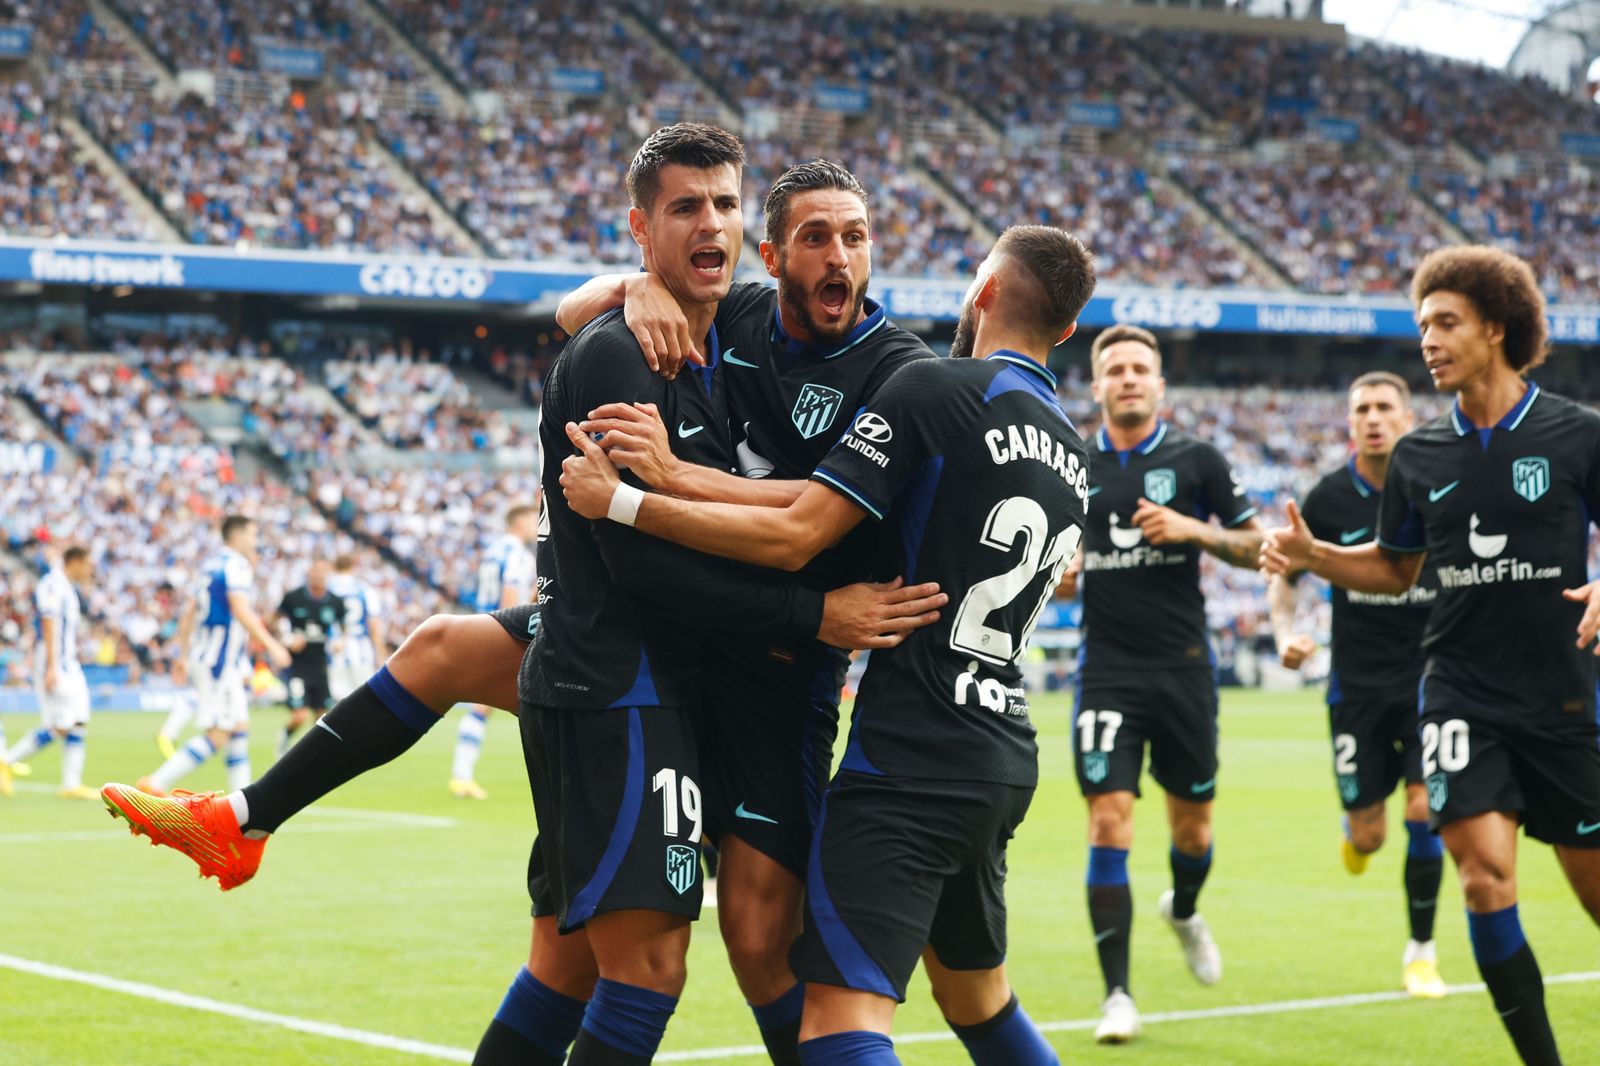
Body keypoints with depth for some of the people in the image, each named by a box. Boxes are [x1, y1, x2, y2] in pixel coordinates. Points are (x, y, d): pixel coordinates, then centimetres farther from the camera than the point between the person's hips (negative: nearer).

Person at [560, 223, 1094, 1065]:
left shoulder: (936, 388, -9)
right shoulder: (1073, 454, 15)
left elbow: (793, 537, -15)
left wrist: (621, 501, -9)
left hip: (909, 762, -9)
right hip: (1002, 763, 9)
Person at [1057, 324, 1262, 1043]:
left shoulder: (1196, 460, 1)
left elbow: (1254, 545, 3)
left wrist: (1196, 530, -13)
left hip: (1184, 667, 0)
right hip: (1107, 672, 0)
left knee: (1192, 823, 11)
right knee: (1108, 821, -11)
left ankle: (1183, 911, 46)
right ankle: (1118, 996, -7)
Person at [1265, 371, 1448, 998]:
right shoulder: (1330, 498, -4)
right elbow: (1283, 574, 7)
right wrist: (1285, 632, -10)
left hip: (1430, 675, 0)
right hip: (1358, 682, 0)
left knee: (1425, 811, -12)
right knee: (1368, 835, 0)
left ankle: (1421, 953, 7)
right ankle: (1358, 831, 41)